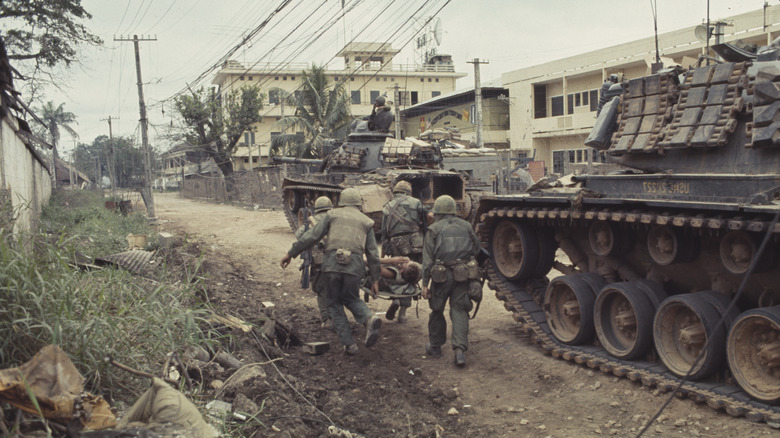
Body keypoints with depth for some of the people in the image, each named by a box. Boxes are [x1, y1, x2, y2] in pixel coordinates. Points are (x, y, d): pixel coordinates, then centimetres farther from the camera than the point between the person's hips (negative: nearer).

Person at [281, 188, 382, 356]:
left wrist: (291, 253, 11)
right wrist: (375, 280, 18)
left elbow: (312, 236, 6)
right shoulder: (367, 222, 18)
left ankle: (349, 344, 8)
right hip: (354, 266, 2)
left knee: (335, 304, 14)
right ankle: (369, 318, -7)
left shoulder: (333, 214, 14)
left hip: (332, 264, -1)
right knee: (351, 299, 23)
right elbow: (373, 254, 14)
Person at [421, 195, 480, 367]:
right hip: (462, 275, 2)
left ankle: (435, 346, 25)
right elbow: (476, 249, 14)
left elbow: (427, 259, -3)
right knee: (459, 311, 2)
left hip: (442, 276, -2)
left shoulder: (434, 230, 0)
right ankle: (460, 349, -12)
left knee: (437, 311, 13)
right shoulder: (466, 227, 10)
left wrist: (425, 284, -2)